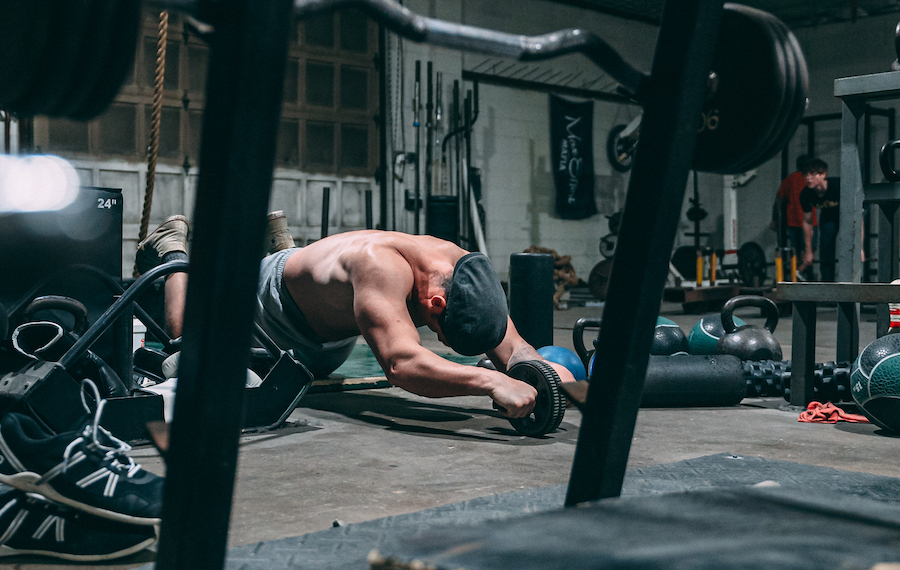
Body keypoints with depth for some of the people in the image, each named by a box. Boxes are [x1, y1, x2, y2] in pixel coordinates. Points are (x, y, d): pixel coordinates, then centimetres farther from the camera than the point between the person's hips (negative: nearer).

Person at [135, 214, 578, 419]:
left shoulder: (465, 270, -31)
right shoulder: (382, 266, -52)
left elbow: (512, 347, -26)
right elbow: (401, 363, -64)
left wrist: (540, 367, -49)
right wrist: (491, 382, -75)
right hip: (274, 292, -6)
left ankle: (280, 242, 50)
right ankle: (174, 247, 38)